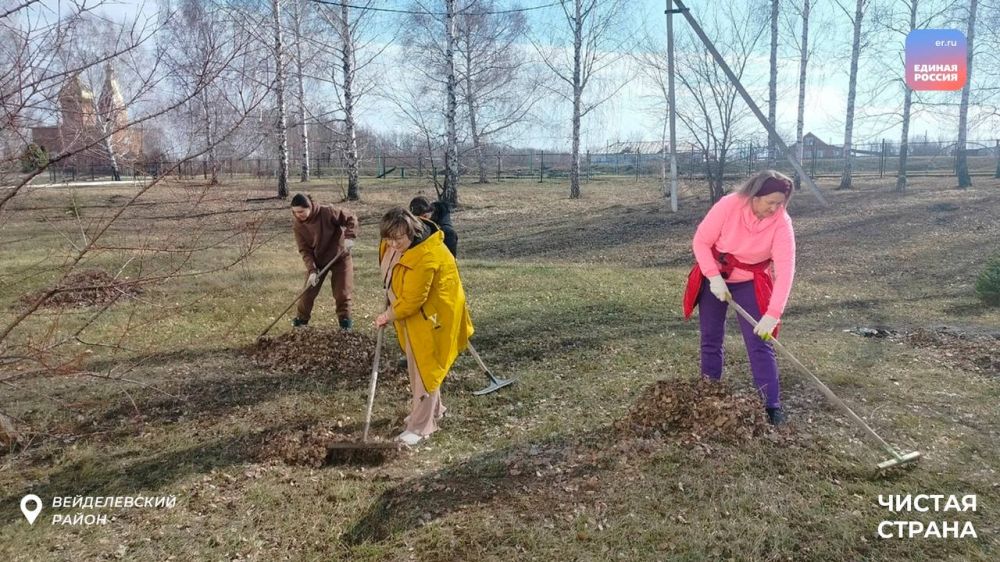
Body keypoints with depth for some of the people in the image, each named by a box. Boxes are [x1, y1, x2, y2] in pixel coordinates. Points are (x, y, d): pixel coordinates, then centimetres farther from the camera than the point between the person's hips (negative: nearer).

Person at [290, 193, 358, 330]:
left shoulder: (327, 212, -26)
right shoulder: (297, 225, -16)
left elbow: (351, 218, -16)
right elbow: (304, 250, -15)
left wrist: (349, 236, -32)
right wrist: (312, 271, -25)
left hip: (339, 256, -3)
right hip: (317, 260, 3)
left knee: (342, 292, -1)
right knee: (308, 290, 4)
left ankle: (345, 319, 17)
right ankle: (301, 318, 23)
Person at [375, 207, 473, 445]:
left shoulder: (425, 258, -35)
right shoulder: (393, 243, -6)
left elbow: (412, 301, -30)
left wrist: (387, 316, -15)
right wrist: (391, 311, 15)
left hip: (431, 314, -9)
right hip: (412, 313, 10)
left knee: (425, 367, -4)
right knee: (417, 363, 20)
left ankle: (420, 427, 6)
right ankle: (432, 410, 38)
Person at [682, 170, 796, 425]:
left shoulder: (781, 223, -21)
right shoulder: (728, 206, -23)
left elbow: (786, 269, -27)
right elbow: (701, 241, -15)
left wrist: (773, 314, -36)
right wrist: (714, 277, -25)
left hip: (750, 283, -1)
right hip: (714, 279, 1)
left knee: (760, 344, -6)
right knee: (710, 340, 9)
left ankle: (773, 407, 0)